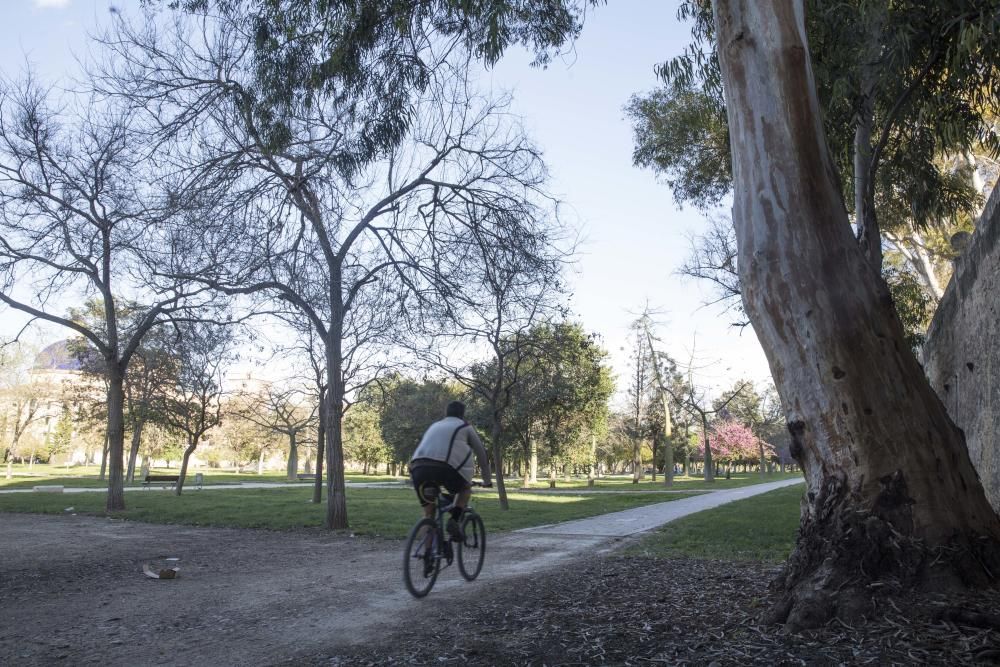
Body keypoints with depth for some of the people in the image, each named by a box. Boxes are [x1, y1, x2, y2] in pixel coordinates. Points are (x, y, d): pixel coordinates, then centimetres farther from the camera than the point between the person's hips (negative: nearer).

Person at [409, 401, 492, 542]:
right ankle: (454, 520, 4)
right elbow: (481, 453, 26)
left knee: (428, 513, 18)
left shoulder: (434, 426, 35)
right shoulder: (465, 427, 24)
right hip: (445, 467, -4)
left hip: (418, 467, 4)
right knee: (466, 488, 25)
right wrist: (487, 479, 38)